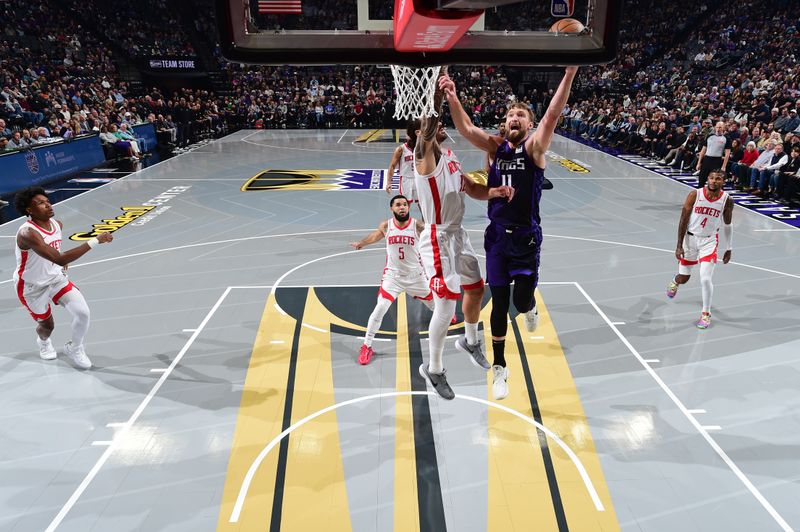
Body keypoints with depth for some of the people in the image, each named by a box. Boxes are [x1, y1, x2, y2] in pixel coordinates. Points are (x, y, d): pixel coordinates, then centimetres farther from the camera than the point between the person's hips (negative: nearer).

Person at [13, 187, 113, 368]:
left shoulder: (56, 224, -8)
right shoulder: (27, 233, -34)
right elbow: (60, 259, -46)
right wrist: (95, 241, -48)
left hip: (56, 278, 5)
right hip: (32, 287, -5)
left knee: (83, 312, -12)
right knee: (47, 325, 13)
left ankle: (74, 348, 18)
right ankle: (43, 340, 54)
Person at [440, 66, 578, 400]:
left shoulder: (534, 147, -2)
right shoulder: (495, 146, 6)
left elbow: (553, 115, -16)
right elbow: (465, 128, -6)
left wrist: (570, 73, -27)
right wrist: (452, 98, -21)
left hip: (526, 237, -2)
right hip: (497, 235, 2)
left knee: (522, 300, -7)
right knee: (499, 304, 5)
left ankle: (530, 307, 34)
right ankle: (499, 368, 19)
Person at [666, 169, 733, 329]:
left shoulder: (727, 201, -8)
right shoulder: (695, 195, -14)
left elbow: (728, 225, 6)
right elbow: (683, 220, -9)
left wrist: (728, 249, 8)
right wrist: (679, 246, -12)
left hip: (709, 241, 0)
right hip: (690, 238, 0)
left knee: (705, 279, -14)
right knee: (684, 278, 11)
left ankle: (706, 313, 7)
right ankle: (675, 282, 51)